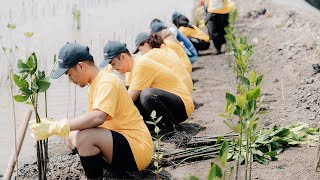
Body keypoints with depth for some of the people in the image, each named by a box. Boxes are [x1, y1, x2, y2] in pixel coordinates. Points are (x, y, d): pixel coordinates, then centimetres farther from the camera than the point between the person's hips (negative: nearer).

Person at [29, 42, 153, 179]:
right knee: (71, 138, 11)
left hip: (138, 148, -10)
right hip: (121, 141, 10)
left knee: (84, 137, -29)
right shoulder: (95, 84, 14)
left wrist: (55, 127, -31)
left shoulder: (107, 82, -16)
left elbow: (97, 118, -32)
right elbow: (91, 119, 14)